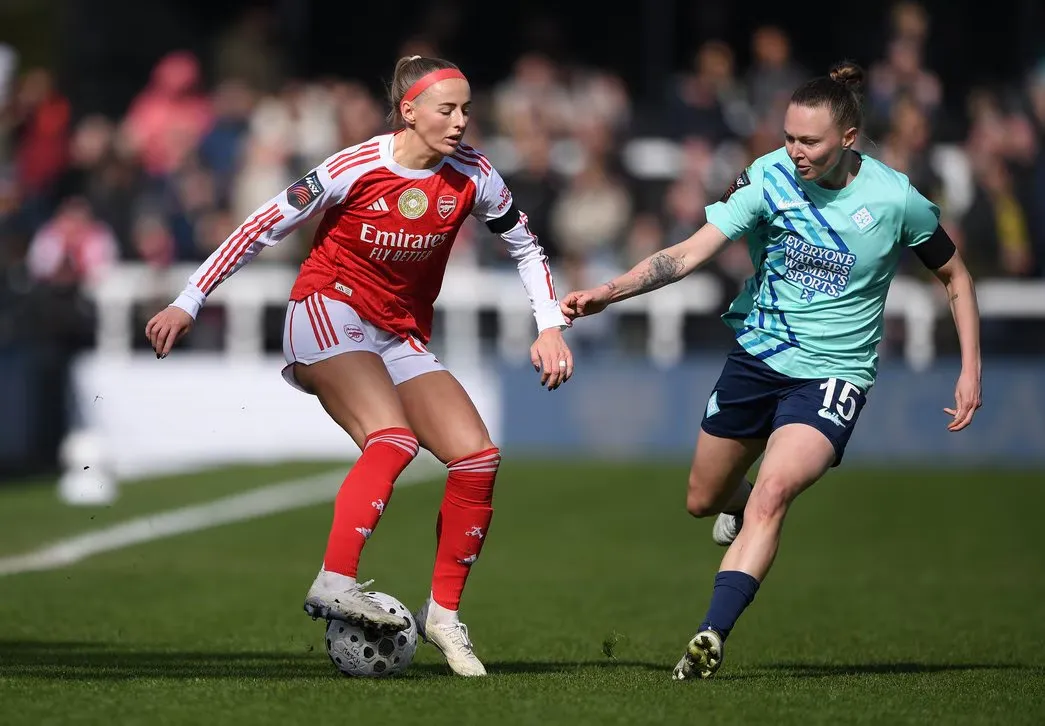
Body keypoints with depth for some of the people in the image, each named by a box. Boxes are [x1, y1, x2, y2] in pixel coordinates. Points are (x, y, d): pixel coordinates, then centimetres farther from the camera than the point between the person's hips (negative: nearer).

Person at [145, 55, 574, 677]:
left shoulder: (471, 176, -5)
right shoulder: (357, 169, -17)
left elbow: (526, 247, 11)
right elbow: (264, 227, -8)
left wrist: (551, 326, -1)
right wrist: (189, 303, -8)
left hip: (403, 337, 5)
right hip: (329, 312, -5)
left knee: (479, 459, -11)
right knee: (394, 439, -32)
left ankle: (444, 613, 0)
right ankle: (335, 583, -39)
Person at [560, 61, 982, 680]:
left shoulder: (896, 199, -14)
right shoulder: (769, 177, -12)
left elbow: (955, 275, 3)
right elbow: (692, 252, -17)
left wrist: (971, 370, -2)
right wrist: (608, 293, -31)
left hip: (832, 374, -4)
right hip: (757, 355, 4)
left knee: (772, 494, -27)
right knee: (703, 501, 16)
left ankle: (711, 636, -28)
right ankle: (743, 503, 54)